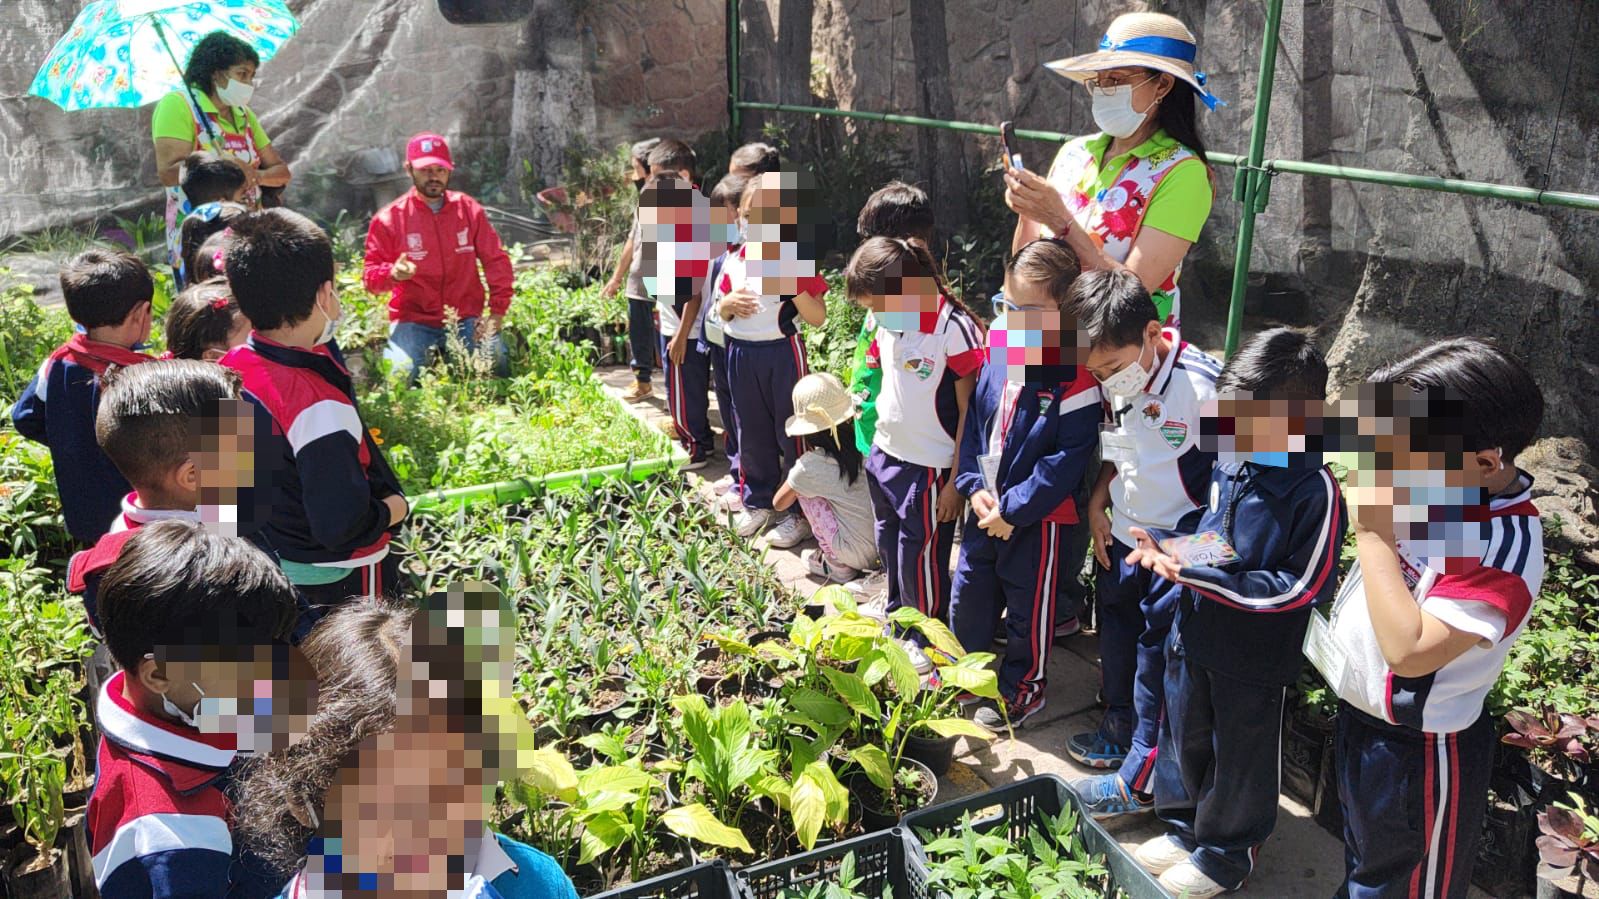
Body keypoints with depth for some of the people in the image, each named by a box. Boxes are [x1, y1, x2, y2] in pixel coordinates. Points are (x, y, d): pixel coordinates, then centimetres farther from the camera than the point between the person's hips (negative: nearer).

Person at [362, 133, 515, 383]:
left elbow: (496, 261, 6)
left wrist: (497, 312, -3)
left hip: (466, 318, 2)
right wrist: (393, 273, -24)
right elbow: (370, 275, 0)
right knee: (399, 374, -27)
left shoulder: (469, 209, 4)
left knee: (496, 361, -23)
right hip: (414, 321, -2)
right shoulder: (389, 219, -1)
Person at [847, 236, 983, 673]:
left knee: (921, 557, 6)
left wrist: (956, 482, -15)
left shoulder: (955, 329, -22)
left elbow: (969, 412, -17)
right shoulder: (889, 325, 1)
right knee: (890, 547, 22)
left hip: (928, 469, -8)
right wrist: (876, 448, 15)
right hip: (885, 455, 8)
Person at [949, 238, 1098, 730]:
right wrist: (974, 486, -5)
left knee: (1028, 609, 13)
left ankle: (1022, 689, 34)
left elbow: (1067, 459, -21)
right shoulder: (998, 354, -1)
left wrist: (1013, 509, -19)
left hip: (1037, 519, -6)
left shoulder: (1074, 379, -21)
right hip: (985, 508, 7)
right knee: (968, 596, 21)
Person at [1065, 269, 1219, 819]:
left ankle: (1141, 780, 15)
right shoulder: (1116, 386, -4)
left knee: (1158, 655, 1)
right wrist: (1097, 507, 3)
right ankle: (1121, 728, 45)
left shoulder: (1203, 387, -26)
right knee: (1115, 629, 22)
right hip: (1124, 535, 8)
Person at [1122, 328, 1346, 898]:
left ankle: (1227, 853, 37)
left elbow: (1300, 588, -23)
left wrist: (1204, 576, -27)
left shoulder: (1315, 491, -23)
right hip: (1195, 637, 7)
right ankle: (1187, 826, 46)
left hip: (1256, 659, -6)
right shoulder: (1230, 462, -2)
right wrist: (1167, 547, -8)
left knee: (1241, 756, 15)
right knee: (1186, 739, 23)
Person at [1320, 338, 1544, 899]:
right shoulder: (1439, 485, -7)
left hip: (1417, 751, -7)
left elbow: (1412, 651, -36)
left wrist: (1374, 534, -33)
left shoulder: (1505, 546, -29)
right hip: (1360, 714, 8)